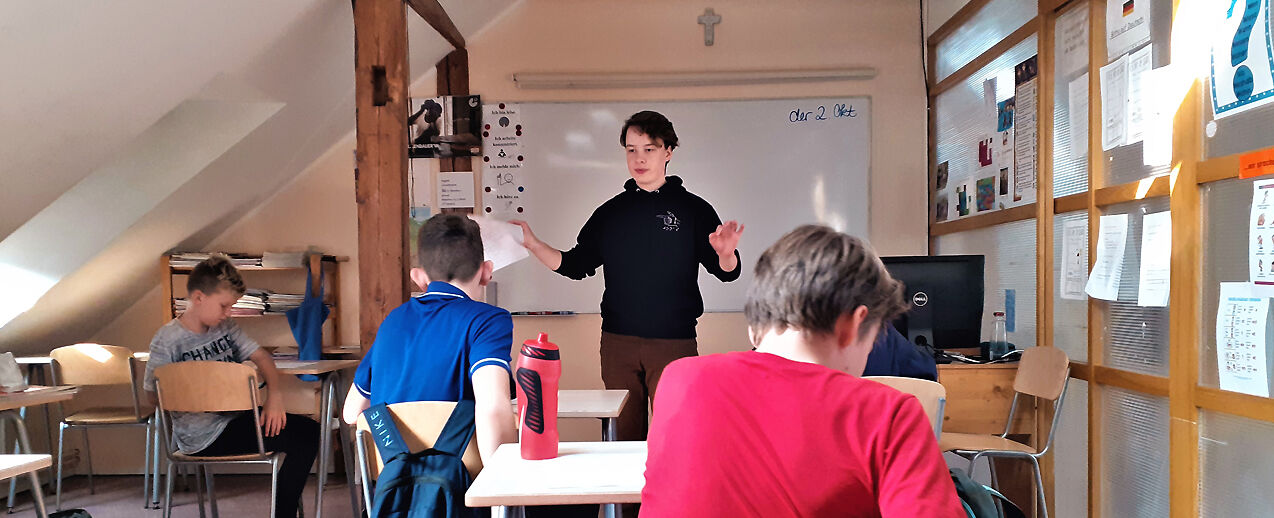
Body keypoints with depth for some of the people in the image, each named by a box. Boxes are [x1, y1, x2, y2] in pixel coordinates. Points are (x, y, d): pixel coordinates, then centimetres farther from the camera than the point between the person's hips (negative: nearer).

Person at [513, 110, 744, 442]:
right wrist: (534, 245, -1)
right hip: (618, 343, 3)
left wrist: (725, 253, -24)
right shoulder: (611, 212, 10)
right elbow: (576, 265, 12)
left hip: (674, 343, -3)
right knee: (623, 435, 9)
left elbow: (726, 273, -1)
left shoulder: (692, 209, 1)